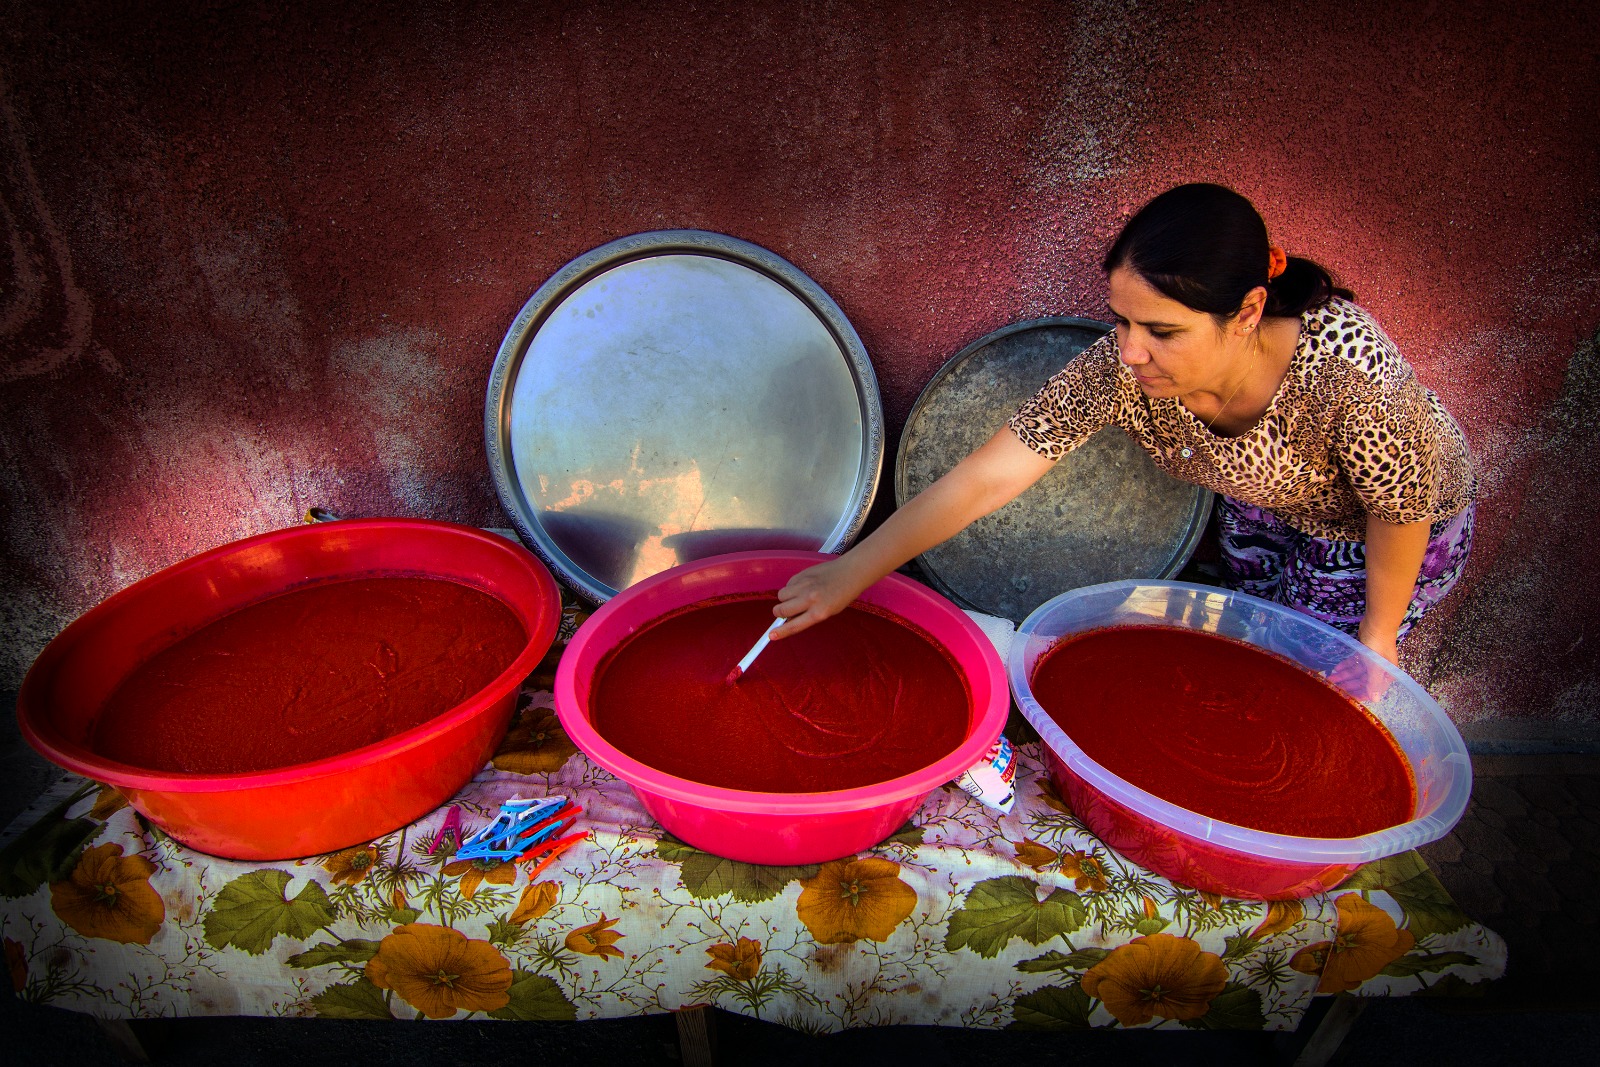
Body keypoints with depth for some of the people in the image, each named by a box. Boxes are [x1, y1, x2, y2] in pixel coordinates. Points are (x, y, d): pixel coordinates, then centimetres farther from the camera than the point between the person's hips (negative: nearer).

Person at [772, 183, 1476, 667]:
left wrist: (1378, 633, -11)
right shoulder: (1118, 369, -35)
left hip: (1379, 534, -3)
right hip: (1262, 505, 4)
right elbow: (984, 480, -34)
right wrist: (852, 572, -35)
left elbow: (1401, 509, -25)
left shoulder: (1345, 365, -44)